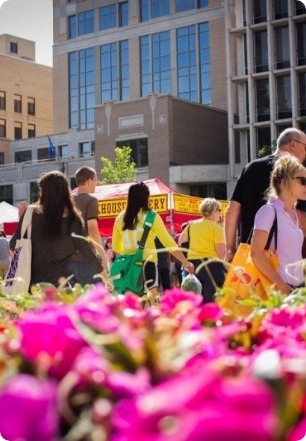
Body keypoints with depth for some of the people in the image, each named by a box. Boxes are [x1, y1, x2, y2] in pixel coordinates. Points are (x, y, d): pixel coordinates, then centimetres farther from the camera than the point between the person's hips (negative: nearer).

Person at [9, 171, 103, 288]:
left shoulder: (31, 215, -7)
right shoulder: (73, 220, -4)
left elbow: (13, 246, 1)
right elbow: (88, 253, -1)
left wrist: (22, 218, 12)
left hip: (32, 283, 0)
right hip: (58, 284, 1)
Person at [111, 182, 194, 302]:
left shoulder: (120, 218, 6)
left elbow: (116, 246, 14)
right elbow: (168, 242, -6)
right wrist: (185, 262, 1)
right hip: (147, 263, -4)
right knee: (151, 297, -1)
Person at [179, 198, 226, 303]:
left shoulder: (192, 224, 8)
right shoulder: (217, 227, -10)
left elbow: (180, 241, 21)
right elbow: (221, 252, -15)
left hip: (193, 264, 6)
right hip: (211, 265, -6)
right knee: (212, 299, -3)